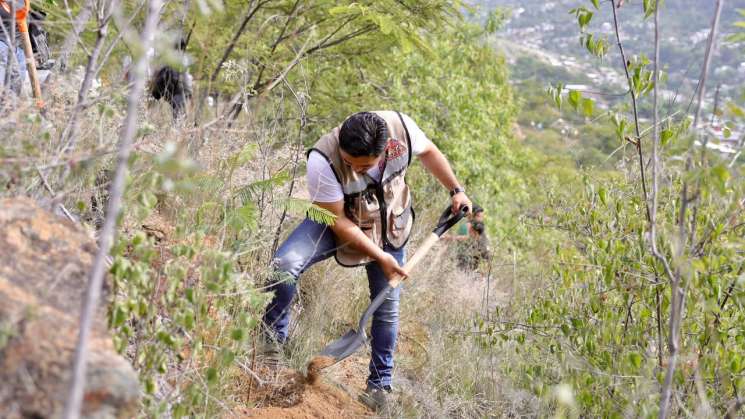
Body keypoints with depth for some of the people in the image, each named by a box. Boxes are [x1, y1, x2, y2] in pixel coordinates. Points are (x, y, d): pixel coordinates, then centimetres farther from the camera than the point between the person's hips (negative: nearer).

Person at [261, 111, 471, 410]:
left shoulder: (401, 127, -29)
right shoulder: (323, 160, -38)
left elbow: (427, 151, -4)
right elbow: (337, 220, -26)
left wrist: (456, 190, 2)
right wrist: (379, 257, -24)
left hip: (389, 226, 3)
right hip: (338, 219, -2)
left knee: (387, 305, 5)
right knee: (284, 265, -26)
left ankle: (380, 383, 25)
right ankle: (273, 340, -3)